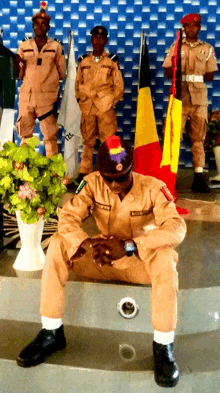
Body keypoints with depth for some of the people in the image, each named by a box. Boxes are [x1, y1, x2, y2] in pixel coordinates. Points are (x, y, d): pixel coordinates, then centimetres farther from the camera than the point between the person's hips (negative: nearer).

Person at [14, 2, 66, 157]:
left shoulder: (56, 46, 5)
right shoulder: (24, 46, 10)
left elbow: (62, 73, 7)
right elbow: (20, 75, 9)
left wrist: (48, 76, -2)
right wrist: (18, 64, -9)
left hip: (47, 96, -2)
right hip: (26, 95, 2)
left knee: (50, 134, -1)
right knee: (25, 133, 8)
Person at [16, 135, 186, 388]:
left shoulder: (153, 187, -17)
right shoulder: (92, 183, -10)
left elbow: (176, 228, -29)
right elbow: (67, 217, -17)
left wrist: (128, 246, -41)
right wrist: (88, 244, -39)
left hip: (140, 262, -2)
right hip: (104, 259, 3)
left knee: (164, 256, -36)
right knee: (57, 244, -19)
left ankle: (163, 346, -24)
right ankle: (51, 333, -12)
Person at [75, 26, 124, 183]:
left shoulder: (112, 61, 6)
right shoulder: (83, 61, 12)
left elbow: (119, 86, 7)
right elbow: (78, 83, 16)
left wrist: (112, 102, 0)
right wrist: (80, 100, 6)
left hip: (106, 107, -2)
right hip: (87, 108, 2)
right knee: (87, 141, 7)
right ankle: (84, 172, 14)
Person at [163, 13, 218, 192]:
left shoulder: (207, 49, 11)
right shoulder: (176, 47, 11)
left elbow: (210, 75, 7)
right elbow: (167, 73, 5)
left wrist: (191, 78, -5)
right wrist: (175, 66, -16)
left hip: (199, 97, 1)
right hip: (179, 96, -1)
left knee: (198, 138, 2)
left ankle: (199, 176, 4)